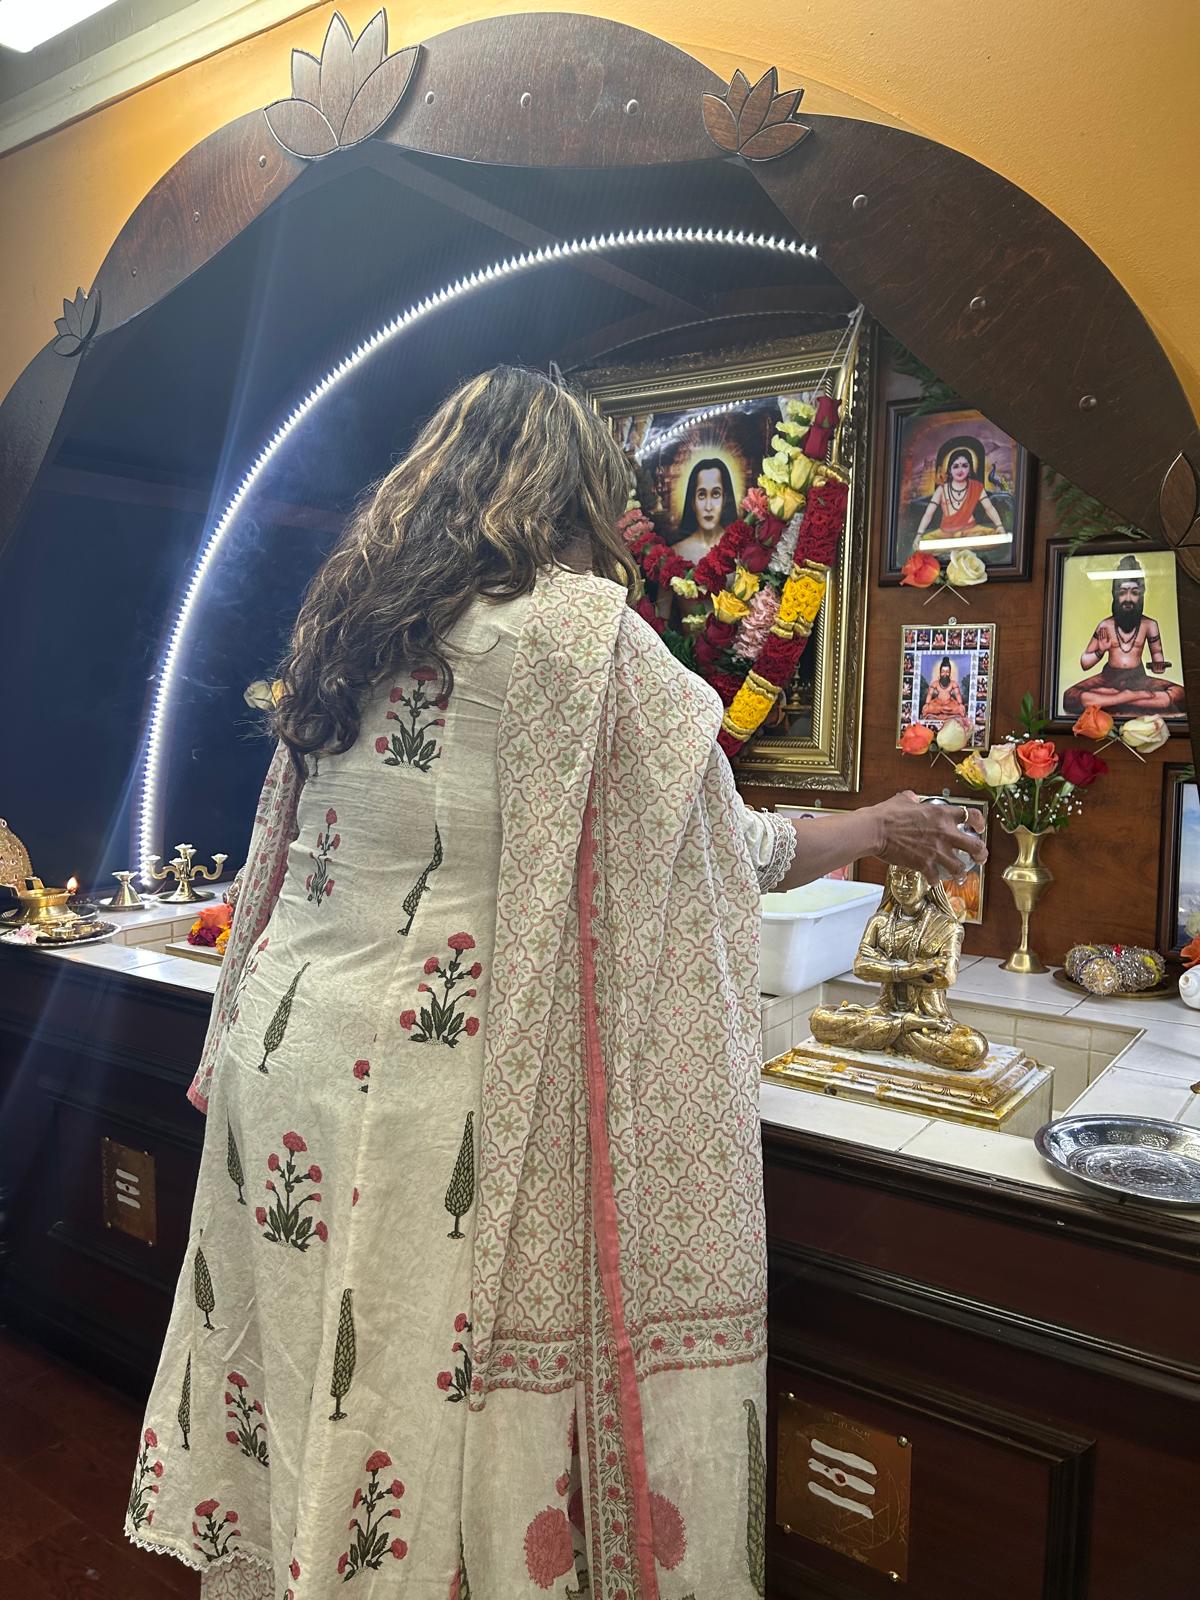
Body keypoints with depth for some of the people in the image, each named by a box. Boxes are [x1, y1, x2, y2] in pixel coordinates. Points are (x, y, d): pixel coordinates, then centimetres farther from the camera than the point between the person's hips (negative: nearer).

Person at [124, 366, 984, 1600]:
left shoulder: (343, 620, 11)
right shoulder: (574, 624, -10)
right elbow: (725, 847, -2)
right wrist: (879, 832, 13)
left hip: (283, 1049, 8)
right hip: (423, 1091, -7)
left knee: (303, 1384, 20)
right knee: (433, 1398, 8)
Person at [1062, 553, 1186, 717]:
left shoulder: (1149, 624, 4)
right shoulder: (1105, 625, 3)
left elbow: (1157, 658, 10)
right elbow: (1084, 664, 6)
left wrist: (1159, 665, -14)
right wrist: (1101, 651, -14)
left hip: (1138, 679, 1)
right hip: (1108, 678, -1)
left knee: (1180, 695, -30)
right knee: (1071, 697, -33)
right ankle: (1136, 697, -26)